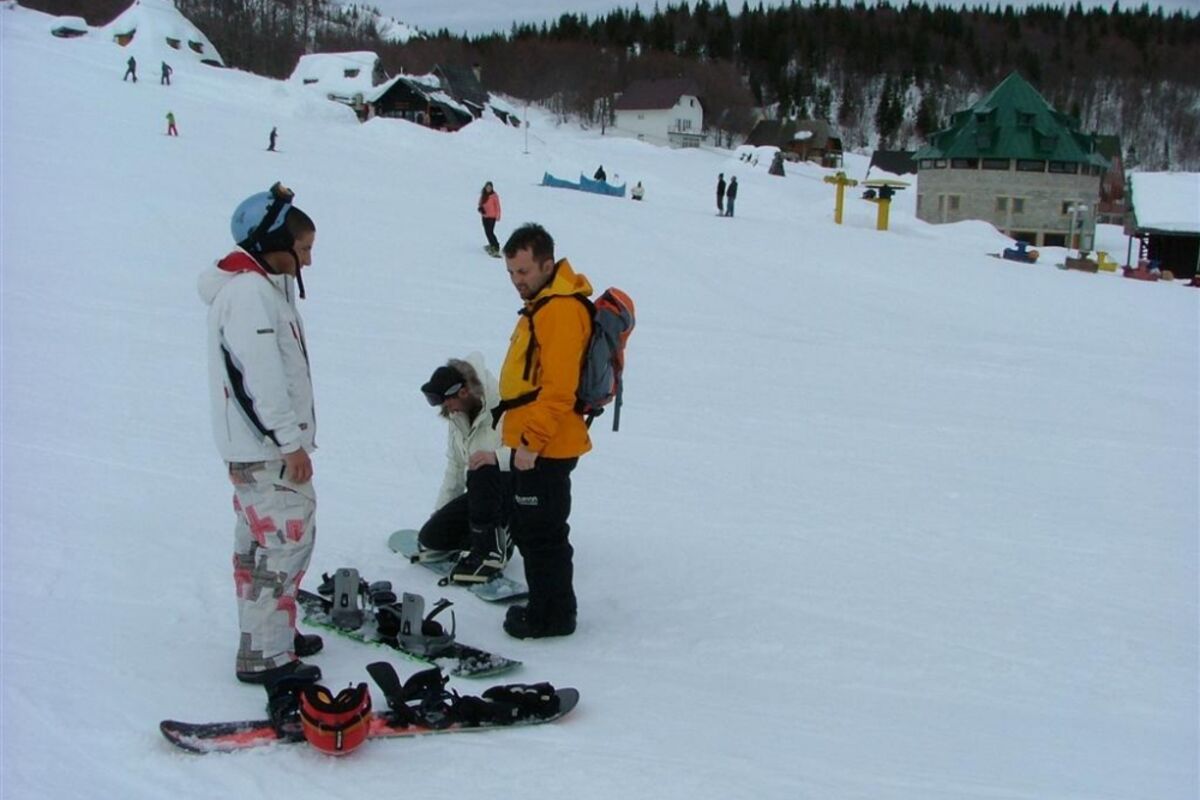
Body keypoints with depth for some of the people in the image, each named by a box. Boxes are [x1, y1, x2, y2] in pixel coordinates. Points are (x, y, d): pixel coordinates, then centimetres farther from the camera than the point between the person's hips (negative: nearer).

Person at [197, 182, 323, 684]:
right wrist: (291, 442, -21)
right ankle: (264, 656, -5)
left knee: (259, 540, 17)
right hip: (267, 449, -11)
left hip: (255, 446, 11)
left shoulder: (261, 286, 16)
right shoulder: (250, 291, -17)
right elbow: (261, 376, -24)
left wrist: (292, 437, 21)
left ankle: (268, 632, 29)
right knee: (288, 539, -9)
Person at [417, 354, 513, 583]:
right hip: (482, 494, 7)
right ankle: (497, 533, 9)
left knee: (482, 472, -37)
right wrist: (439, 512, 10)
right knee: (431, 536, -7)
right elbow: (455, 466, 11)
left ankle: (491, 550, -23)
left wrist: (496, 456, -46)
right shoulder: (456, 417, 5)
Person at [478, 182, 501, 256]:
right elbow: (480, 203, 19)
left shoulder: (494, 195, -10)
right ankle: (492, 245, 27)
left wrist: (498, 216, -12)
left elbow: (497, 206, -9)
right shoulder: (483, 195, 8)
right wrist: (480, 208, -3)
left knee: (490, 232, -15)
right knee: (487, 232, 12)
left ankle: (496, 247, -13)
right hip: (484, 216, 7)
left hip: (492, 216, -7)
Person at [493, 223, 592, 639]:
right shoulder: (543, 304, 14)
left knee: (542, 533, -1)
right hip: (531, 441, 11)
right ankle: (543, 606, 29)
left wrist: (532, 441, -22)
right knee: (526, 527, 18)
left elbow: (558, 388, -25)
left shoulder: (560, 311, -20)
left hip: (545, 448, -11)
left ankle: (553, 616, 11)